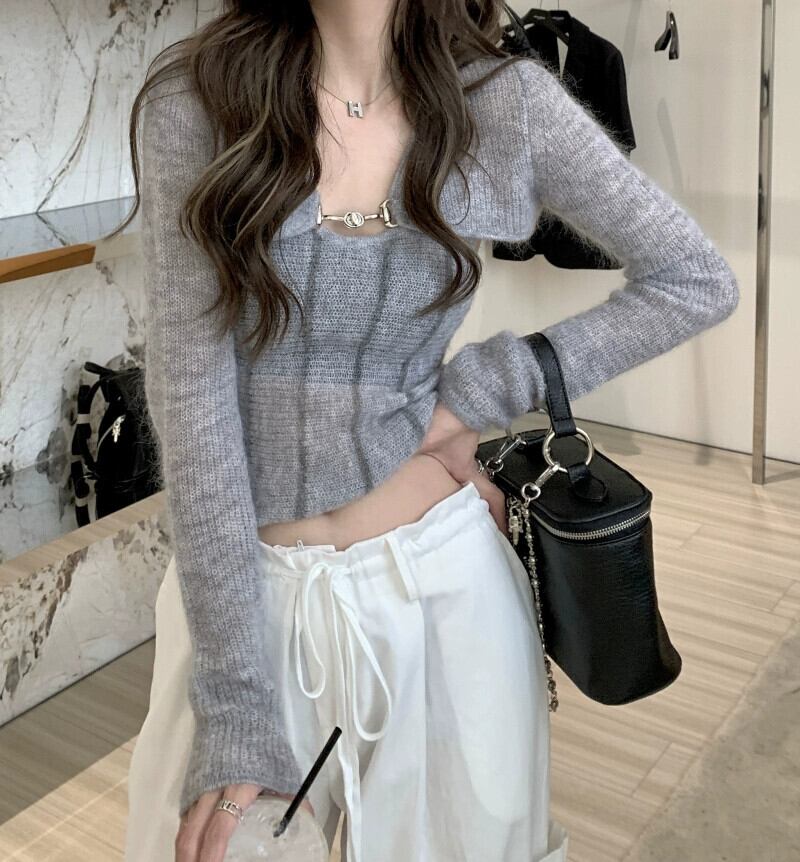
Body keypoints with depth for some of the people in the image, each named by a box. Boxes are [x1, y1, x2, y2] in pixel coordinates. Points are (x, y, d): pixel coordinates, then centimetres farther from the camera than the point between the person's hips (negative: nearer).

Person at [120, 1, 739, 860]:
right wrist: (234, 696, -15)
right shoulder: (194, 100, -10)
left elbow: (698, 282, 1)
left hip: (440, 584, 1)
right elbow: (188, 387, -13)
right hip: (246, 583, 0)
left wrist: (484, 387, -9)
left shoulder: (507, 103, -6)